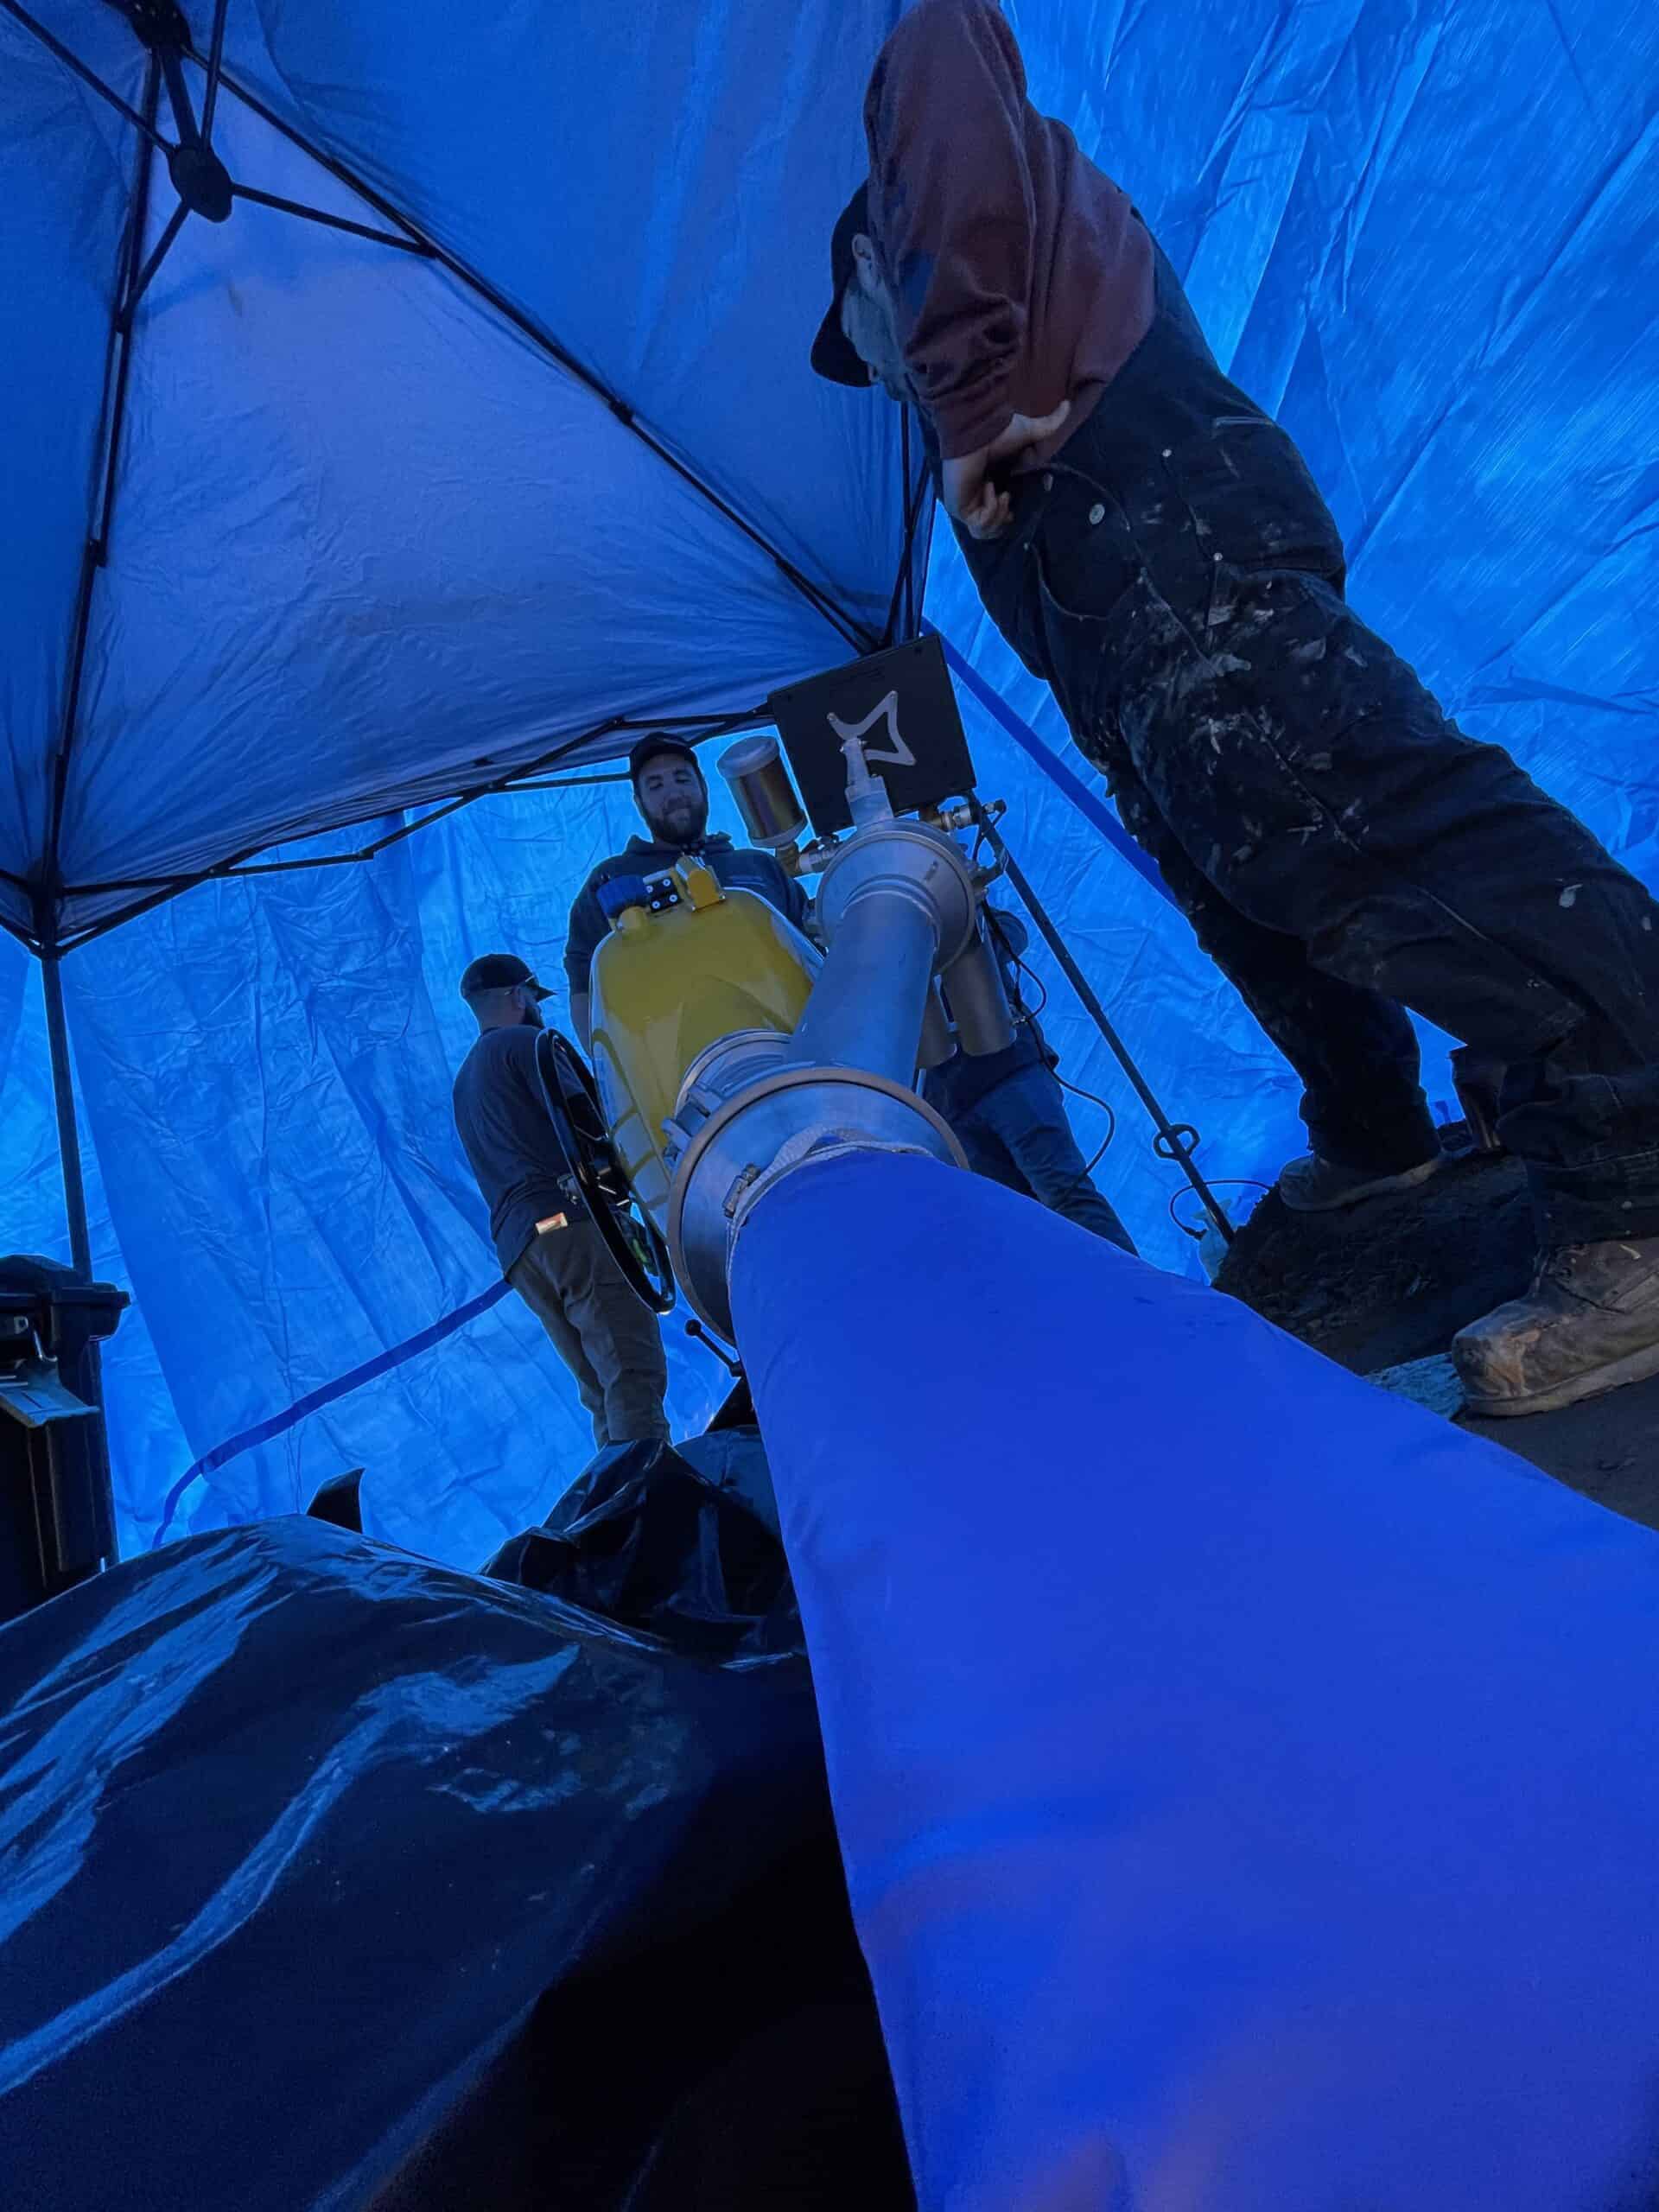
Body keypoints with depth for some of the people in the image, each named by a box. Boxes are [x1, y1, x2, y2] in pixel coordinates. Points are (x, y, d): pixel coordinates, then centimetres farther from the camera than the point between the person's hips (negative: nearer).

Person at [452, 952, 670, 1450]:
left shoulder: (465, 1082, 30)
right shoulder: (525, 1041, 3)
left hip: (517, 1247, 9)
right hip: (571, 1223, -8)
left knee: (604, 1393, 6)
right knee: (635, 1374, -17)